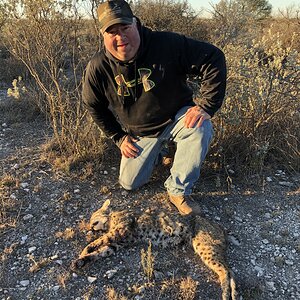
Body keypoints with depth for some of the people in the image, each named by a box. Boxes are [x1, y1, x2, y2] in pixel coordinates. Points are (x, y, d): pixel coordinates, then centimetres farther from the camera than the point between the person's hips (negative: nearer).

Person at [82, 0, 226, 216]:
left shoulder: (168, 44, -26)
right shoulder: (98, 67, -16)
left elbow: (213, 58, -23)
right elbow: (94, 106, 1)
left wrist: (206, 106, -28)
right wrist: (119, 138, 0)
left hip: (176, 118, -2)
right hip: (140, 133, 3)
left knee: (200, 128, -35)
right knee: (129, 183, 4)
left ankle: (178, 191, -15)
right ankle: (155, 151, 34)